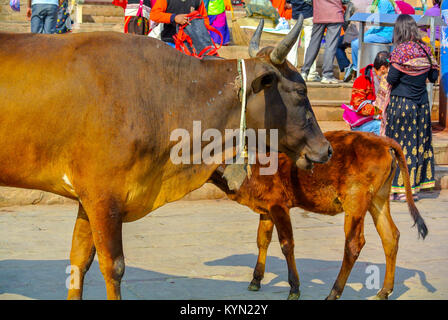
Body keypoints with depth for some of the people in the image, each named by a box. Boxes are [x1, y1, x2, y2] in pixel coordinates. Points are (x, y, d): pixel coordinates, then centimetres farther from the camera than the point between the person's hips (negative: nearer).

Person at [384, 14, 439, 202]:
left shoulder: (401, 50, -13)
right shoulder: (425, 49, 3)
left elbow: (391, 79, -15)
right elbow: (434, 77, 8)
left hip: (401, 103, -5)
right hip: (421, 104, 5)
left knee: (400, 144, 1)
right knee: (419, 142, 10)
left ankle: (399, 189, 3)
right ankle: (414, 188, 15)